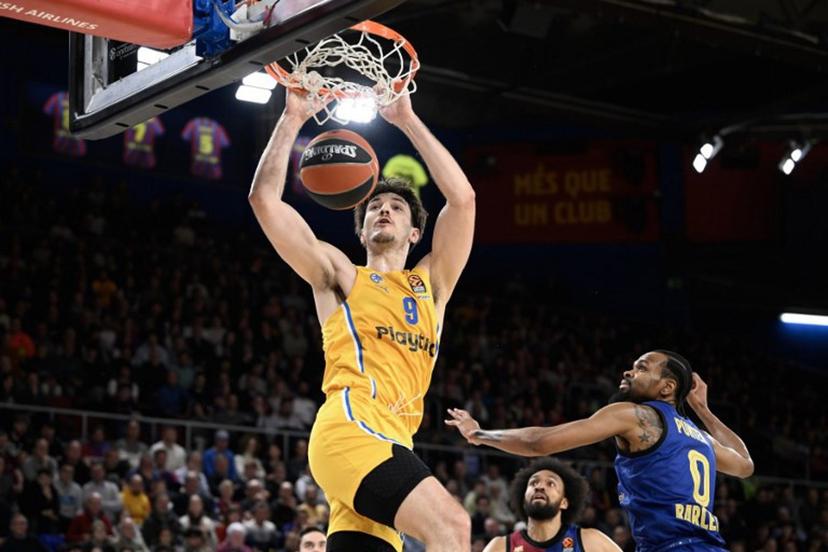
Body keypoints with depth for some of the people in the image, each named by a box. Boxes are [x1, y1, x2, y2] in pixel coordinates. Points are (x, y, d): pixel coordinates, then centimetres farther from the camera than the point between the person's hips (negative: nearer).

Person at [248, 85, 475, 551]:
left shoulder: (430, 284, 26)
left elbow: (462, 198, 16)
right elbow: (265, 198, 11)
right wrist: (293, 119, 15)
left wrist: (407, 121, 18)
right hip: (352, 430, -5)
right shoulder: (341, 276, 18)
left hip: (389, 443, 5)